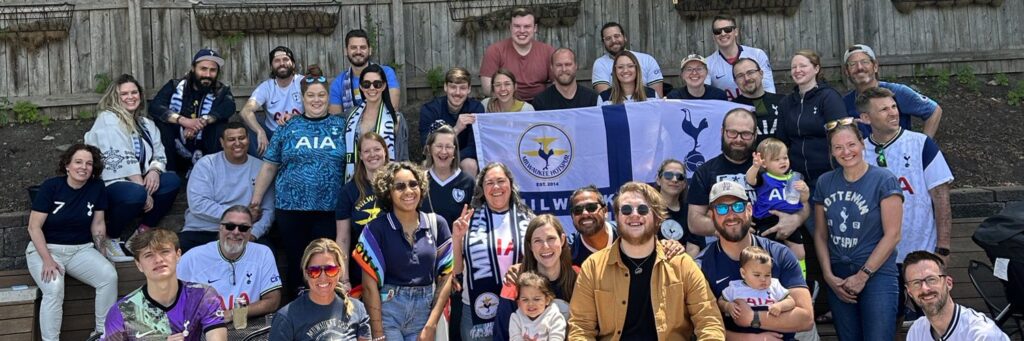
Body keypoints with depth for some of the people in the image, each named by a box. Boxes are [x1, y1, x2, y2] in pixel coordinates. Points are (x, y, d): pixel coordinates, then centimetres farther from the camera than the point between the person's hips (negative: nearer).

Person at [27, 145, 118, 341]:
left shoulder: (97, 187, -1)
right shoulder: (51, 187, -10)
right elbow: (34, 227, -11)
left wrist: (101, 255, -2)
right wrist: (47, 260, -20)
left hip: (81, 249, 3)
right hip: (45, 249, -3)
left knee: (109, 275, -23)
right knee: (54, 289, -32)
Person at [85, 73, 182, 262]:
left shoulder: (145, 123, 16)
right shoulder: (107, 119, -9)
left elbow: (159, 154, 12)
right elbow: (122, 159, -18)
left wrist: (154, 170, -13)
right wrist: (144, 191, -21)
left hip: (135, 182, 7)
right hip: (107, 184, -7)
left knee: (173, 181, -13)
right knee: (136, 193, -37)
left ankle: (142, 231, -1)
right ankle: (110, 238, -10)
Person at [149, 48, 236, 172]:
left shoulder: (221, 91, 0)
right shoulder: (175, 86, 0)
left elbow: (229, 107, -23)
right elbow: (154, 107, -16)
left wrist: (202, 121, -37)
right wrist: (183, 120, -31)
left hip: (205, 156, -1)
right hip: (176, 155, 1)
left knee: (221, 125, -23)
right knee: (161, 123, -20)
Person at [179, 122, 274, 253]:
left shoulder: (260, 168, 8)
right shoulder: (206, 164, 3)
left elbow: (268, 210, 3)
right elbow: (197, 204, -9)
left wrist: (253, 233, -17)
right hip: (200, 232, -1)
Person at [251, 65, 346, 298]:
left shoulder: (340, 127, 7)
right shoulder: (289, 129, 8)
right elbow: (269, 167, 10)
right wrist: (256, 198, 6)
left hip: (329, 208, -1)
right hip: (291, 207, 1)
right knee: (296, 261, 7)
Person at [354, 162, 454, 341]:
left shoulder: (437, 224, 2)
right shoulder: (376, 229, -6)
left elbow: (446, 277, 2)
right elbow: (370, 285, -7)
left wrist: (431, 325, -4)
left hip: (424, 313, 3)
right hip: (387, 312, -3)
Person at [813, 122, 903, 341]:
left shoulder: (884, 181, -5)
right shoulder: (825, 183, 7)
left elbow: (892, 235, -9)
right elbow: (821, 234, 10)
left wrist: (863, 275, -10)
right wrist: (828, 275, -1)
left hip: (876, 275, -4)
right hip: (838, 279, 4)